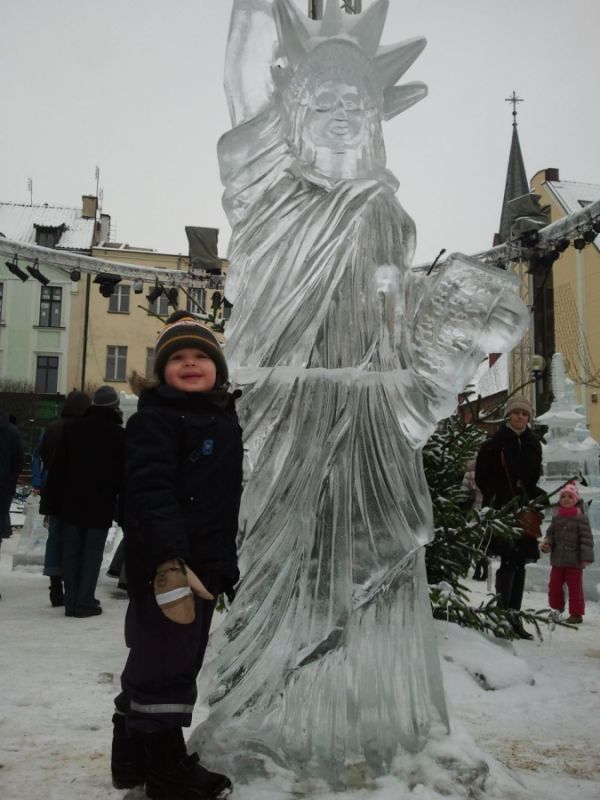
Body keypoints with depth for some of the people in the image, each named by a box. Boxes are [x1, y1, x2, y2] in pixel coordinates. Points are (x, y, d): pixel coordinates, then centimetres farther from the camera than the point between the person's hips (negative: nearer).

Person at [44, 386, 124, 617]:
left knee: (71, 552, 9)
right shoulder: (120, 435, -4)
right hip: (101, 506, -2)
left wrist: (53, 501, 6)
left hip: (71, 503, 3)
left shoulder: (71, 428, 2)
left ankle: (71, 602, 11)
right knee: (92, 554, 3)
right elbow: (124, 475, -3)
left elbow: (57, 468, 2)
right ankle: (85, 602, 1)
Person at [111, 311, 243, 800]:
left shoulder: (224, 419, 15)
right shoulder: (155, 419, -12)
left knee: (159, 663, 19)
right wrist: (170, 564, -33)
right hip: (165, 567, -9)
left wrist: (226, 566, 21)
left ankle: (135, 756, 35)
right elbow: (151, 494, -24)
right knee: (166, 665, 1)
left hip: (203, 565, 9)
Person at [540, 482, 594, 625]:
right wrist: (546, 544, -12)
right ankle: (557, 608, 33)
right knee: (554, 586, 12)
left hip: (574, 561, -5)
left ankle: (576, 613, 18)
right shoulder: (557, 517, 6)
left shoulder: (581, 518, -9)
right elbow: (550, 534, 9)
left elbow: (586, 539, -11)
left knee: (575, 588, 5)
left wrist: (587, 558, -16)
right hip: (557, 559, 5)